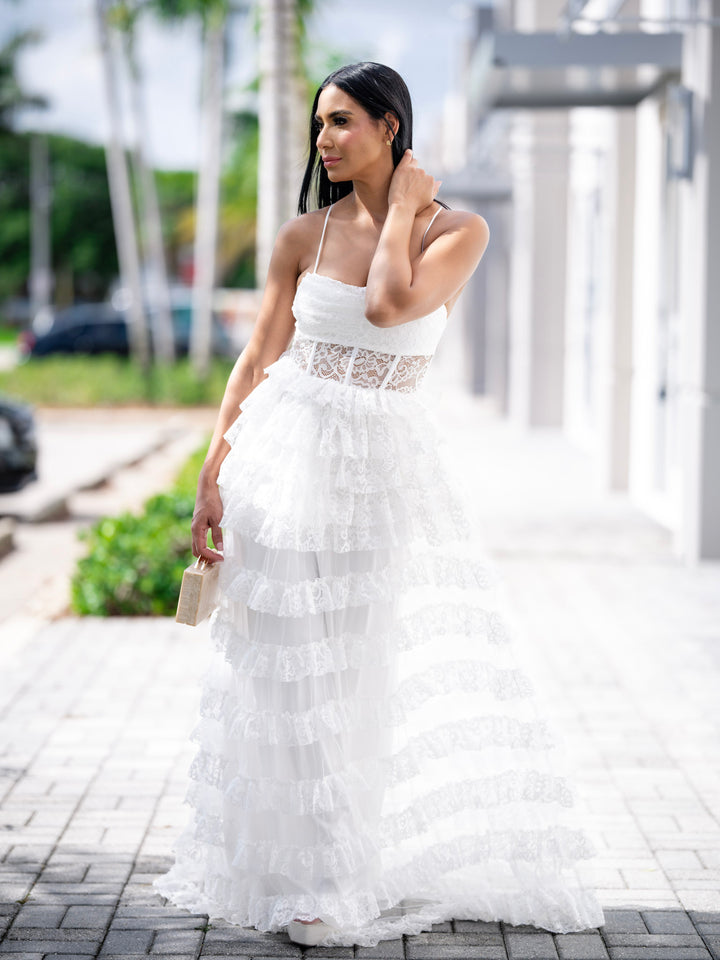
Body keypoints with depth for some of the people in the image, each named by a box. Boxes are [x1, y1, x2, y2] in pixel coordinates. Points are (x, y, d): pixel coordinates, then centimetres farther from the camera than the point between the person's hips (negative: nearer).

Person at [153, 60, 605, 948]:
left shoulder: (458, 230, -3)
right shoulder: (303, 235, 2)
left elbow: (388, 305, -21)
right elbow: (258, 358, 3)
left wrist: (402, 207, -8)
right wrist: (212, 476, -3)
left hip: (388, 465, -1)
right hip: (292, 455, 1)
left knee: (414, 666, 3)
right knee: (293, 667, 5)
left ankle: (415, 859, 20)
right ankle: (307, 874, 18)